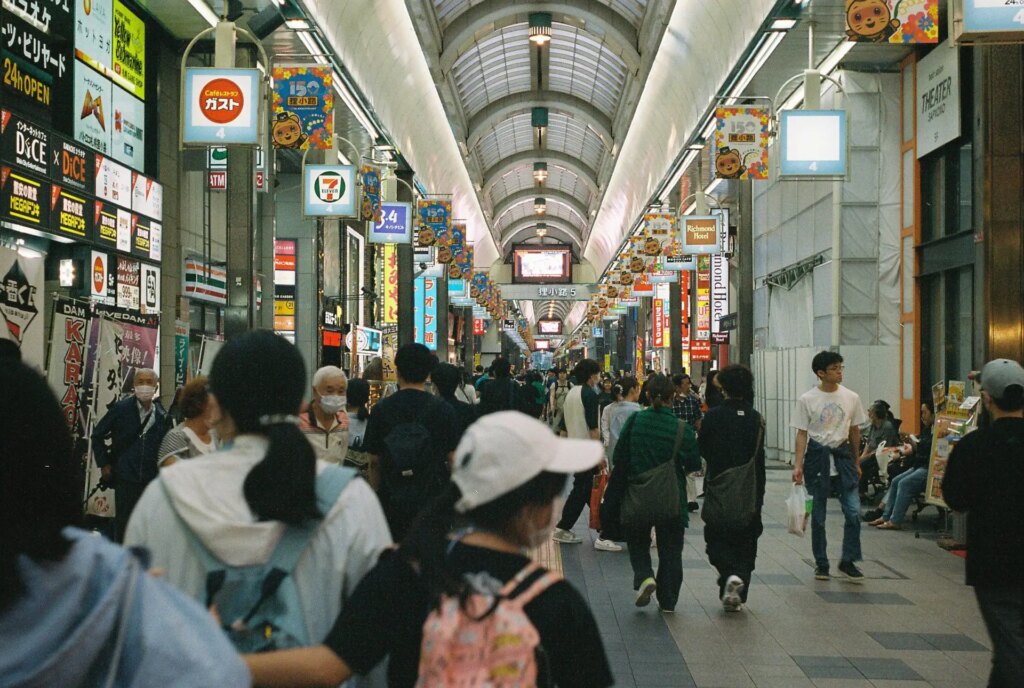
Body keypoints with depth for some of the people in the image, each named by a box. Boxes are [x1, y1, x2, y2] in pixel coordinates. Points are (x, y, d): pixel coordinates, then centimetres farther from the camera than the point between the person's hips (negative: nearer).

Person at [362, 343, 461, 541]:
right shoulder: (443, 410, -4)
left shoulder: (380, 409, -1)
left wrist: (378, 493, 17)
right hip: (434, 499, -1)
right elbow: (452, 459, -2)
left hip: (392, 502, 1)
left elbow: (374, 461, 4)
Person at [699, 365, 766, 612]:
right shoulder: (756, 419, -3)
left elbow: (702, 450, 0)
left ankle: (730, 574, -17)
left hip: (718, 488, -2)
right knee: (745, 541, 12)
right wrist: (759, 495, 3)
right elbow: (760, 459, -2)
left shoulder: (713, 416, -10)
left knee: (716, 538, 9)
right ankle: (739, 586, 7)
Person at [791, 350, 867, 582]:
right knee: (818, 513, 5)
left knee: (854, 510, -7)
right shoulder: (807, 399, -4)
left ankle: (848, 561, 6)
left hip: (843, 453, 2)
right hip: (817, 454, -2)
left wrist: (856, 462, 16)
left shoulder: (851, 397, 4)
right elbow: (802, 434, -3)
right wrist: (798, 465, -10)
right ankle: (821, 563, 17)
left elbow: (854, 431, 12)